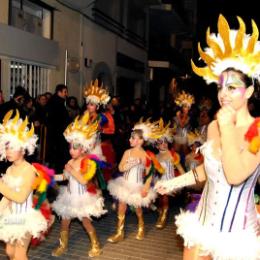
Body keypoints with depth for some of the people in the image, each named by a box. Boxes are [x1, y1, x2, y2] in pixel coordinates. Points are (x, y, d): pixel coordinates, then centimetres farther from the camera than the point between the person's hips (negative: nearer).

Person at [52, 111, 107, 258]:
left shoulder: (90, 163, -21)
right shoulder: (70, 162, -3)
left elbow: (84, 181, -31)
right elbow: (65, 177, 12)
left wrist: (72, 170, -29)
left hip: (83, 198, -6)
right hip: (70, 197, 6)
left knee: (86, 221, 4)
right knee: (64, 221, 14)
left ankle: (96, 245, 24)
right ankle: (63, 245, 33)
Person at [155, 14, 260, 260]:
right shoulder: (214, 126, 0)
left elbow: (235, 176, -29)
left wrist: (228, 129, -23)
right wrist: (175, 182, 14)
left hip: (236, 227, -5)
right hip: (204, 219, 5)